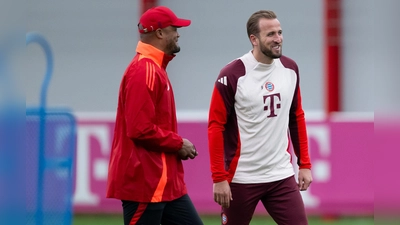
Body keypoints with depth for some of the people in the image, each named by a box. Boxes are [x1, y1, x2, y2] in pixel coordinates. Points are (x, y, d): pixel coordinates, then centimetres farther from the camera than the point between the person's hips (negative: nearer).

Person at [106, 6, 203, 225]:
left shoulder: (154, 67, 16)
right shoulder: (144, 71, -16)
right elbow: (140, 129, -23)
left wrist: (176, 145, 7)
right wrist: (178, 144, -11)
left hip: (165, 183, 11)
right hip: (144, 182, -11)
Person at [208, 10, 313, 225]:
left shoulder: (290, 69, 5)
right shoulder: (232, 75, -12)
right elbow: (216, 126, -10)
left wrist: (304, 164, 10)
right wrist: (219, 177, -13)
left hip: (282, 176, 4)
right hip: (241, 179, -4)